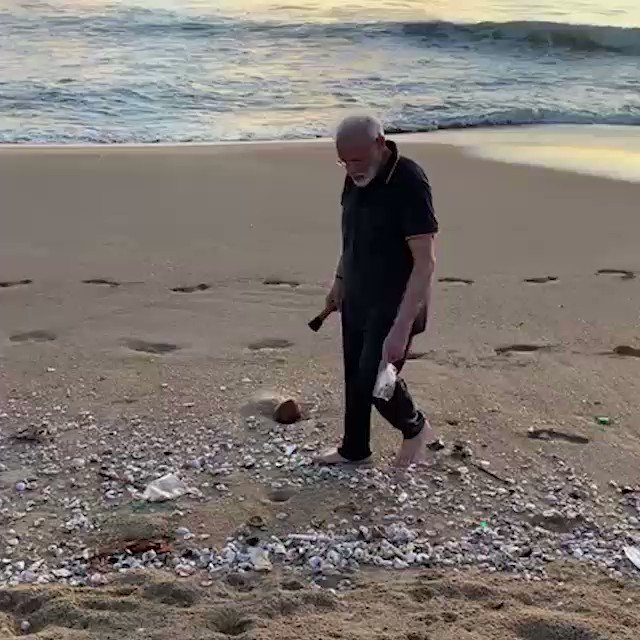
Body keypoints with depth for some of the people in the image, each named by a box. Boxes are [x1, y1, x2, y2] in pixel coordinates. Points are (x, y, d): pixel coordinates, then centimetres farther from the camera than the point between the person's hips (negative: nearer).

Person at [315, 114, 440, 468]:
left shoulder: (409, 182, -25)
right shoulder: (356, 177, -1)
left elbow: (425, 261, -26)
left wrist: (402, 327, -31)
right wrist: (339, 281, 22)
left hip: (394, 303, -7)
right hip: (356, 298, 7)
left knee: (375, 378, -7)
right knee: (354, 375, 15)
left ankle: (416, 429, 22)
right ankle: (354, 449, 33)